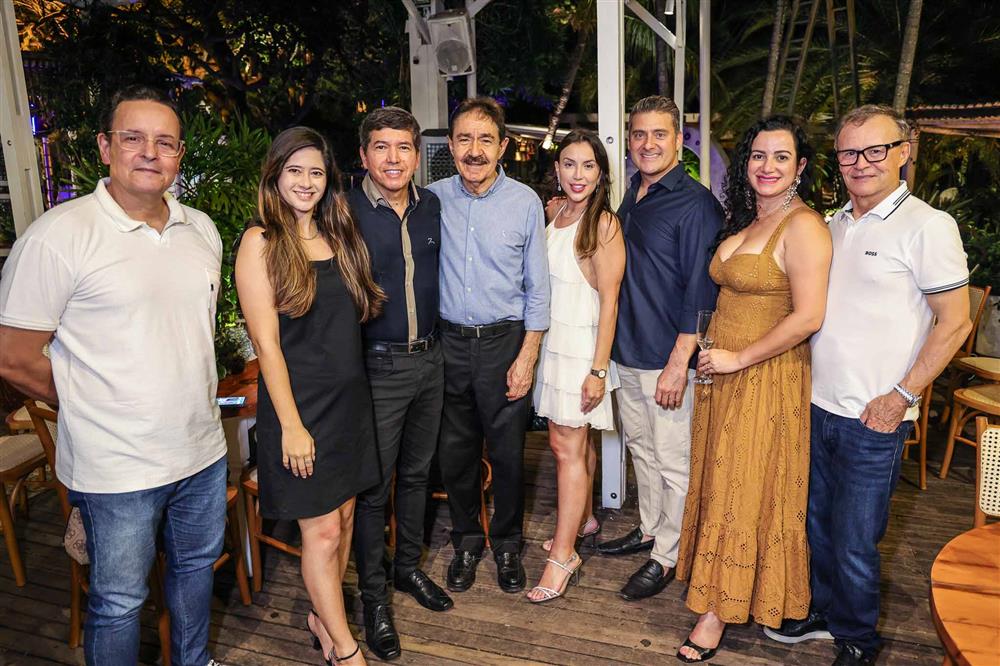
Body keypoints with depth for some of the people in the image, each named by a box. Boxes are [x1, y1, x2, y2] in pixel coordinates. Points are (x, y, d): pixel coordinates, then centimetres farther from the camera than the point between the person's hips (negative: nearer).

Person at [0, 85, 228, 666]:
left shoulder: (202, 229, 3)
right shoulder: (58, 236, -15)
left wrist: (192, 399, 11)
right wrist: (96, 406, -2)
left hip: (203, 450, 6)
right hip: (117, 467, -6)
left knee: (197, 566, 24)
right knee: (120, 601, 12)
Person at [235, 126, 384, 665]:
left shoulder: (337, 236, 9)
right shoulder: (261, 242, -10)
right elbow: (266, 342, -14)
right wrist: (291, 425, -16)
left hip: (349, 398, 7)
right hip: (299, 402, -6)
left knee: (344, 516, 15)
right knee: (322, 530, 2)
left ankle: (322, 617, 36)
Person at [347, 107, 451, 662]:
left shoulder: (432, 206, 5)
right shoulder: (345, 211, -12)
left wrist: (436, 340, 13)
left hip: (429, 360, 5)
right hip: (376, 366, -5)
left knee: (417, 472, 19)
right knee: (373, 485, 6)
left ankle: (409, 567, 39)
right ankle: (374, 596, 24)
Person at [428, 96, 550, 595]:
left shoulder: (525, 202, -4)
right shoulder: (432, 199, 0)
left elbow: (537, 287, -2)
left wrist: (527, 357, -7)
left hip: (505, 342, -1)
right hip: (449, 342, 2)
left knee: (507, 452, 8)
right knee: (455, 451, 12)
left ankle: (507, 543, 31)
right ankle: (466, 540, 34)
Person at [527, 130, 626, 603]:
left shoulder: (604, 223, -12)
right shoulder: (553, 216, 9)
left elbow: (609, 300, -15)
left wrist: (598, 370, -17)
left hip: (581, 343, -6)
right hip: (551, 340, 6)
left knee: (567, 445, -4)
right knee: (573, 439, 16)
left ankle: (563, 554, 5)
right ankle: (583, 518, 34)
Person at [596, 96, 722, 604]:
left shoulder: (695, 203, -14)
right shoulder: (631, 197, 11)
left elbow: (701, 292, -18)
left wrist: (679, 363, -20)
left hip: (667, 358, -8)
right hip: (627, 353, 8)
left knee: (673, 461, 5)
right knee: (640, 447, 20)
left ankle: (666, 556, 20)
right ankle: (649, 529, 38)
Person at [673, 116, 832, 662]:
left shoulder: (802, 226, -15)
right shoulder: (742, 222, 11)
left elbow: (807, 317, -22)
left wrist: (738, 358, -18)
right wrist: (711, 351, 7)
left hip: (766, 377, -8)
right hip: (721, 371, 8)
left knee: (745, 490, 3)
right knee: (719, 481, 16)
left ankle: (718, 610, 16)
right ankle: (719, 592, 33)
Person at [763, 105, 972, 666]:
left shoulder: (928, 226, -10)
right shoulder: (833, 224, 10)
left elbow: (955, 322, -10)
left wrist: (901, 396, -14)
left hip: (875, 419, -6)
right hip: (817, 406, 6)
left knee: (854, 542, 5)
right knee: (818, 525, 19)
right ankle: (824, 613, 39)